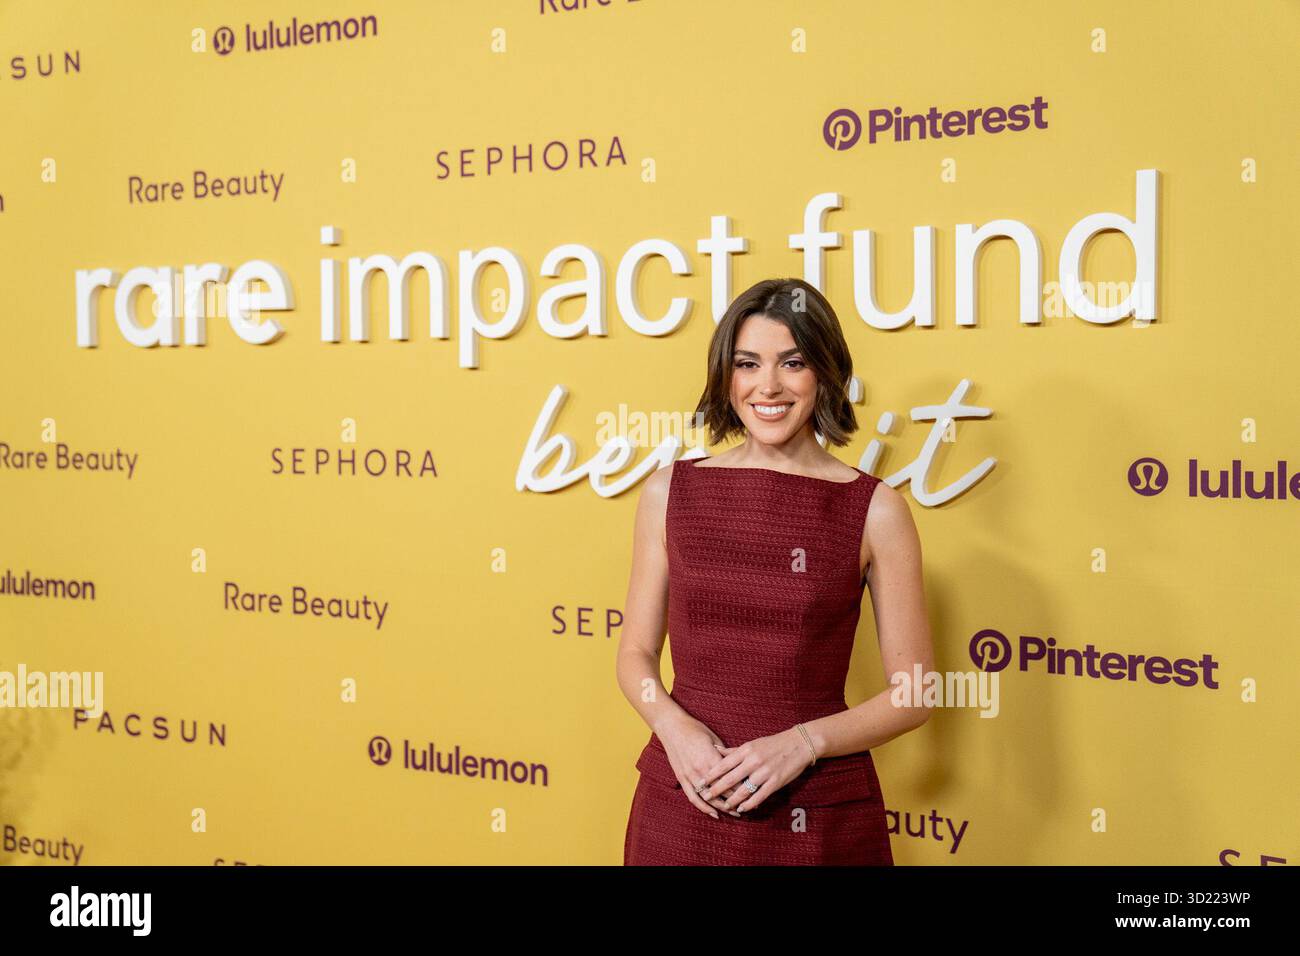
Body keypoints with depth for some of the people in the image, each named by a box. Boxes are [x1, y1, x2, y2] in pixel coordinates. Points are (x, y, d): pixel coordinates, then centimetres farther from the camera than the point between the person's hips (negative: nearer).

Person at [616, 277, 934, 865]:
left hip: (820, 818, -1)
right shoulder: (670, 491, 0)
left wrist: (803, 741, -16)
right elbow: (636, 652, 5)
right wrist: (673, 726, -13)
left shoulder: (875, 510, -6)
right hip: (681, 805, 2)